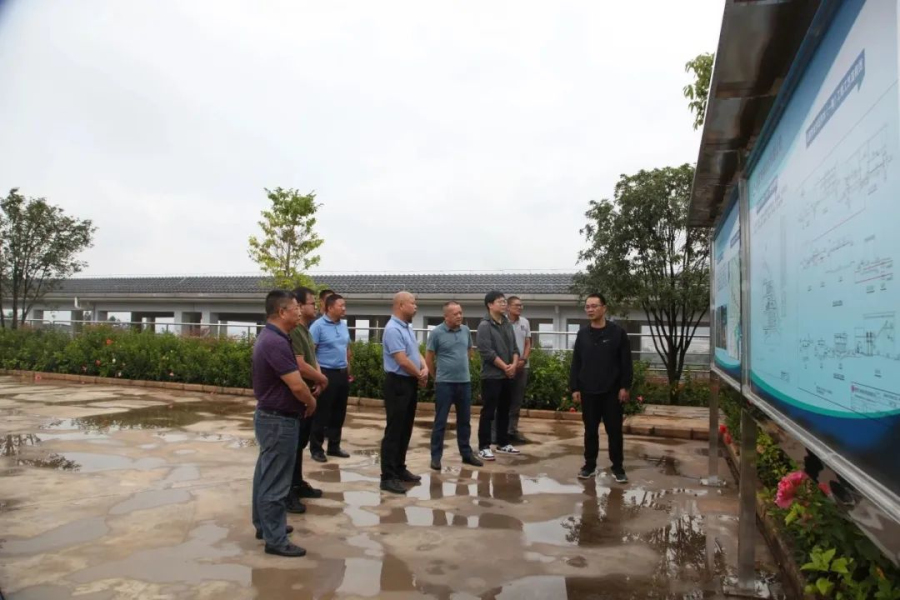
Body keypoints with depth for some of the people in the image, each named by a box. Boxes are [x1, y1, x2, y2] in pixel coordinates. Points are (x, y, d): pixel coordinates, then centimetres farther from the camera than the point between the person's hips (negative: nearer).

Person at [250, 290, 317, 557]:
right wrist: (311, 402, -7)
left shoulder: (268, 337, 9)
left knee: (266, 473, 20)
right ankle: (275, 540, 8)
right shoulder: (276, 342, -25)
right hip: (279, 420, -11)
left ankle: (264, 524, 34)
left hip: (269, 415, 11)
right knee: (276, 480, -2)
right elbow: (297, 385, -26)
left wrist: (305, 399, 10)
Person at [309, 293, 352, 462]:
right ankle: (316, 449, 12)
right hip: (326, 374, -7)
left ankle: (334, 446, 25)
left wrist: (348, 369, 16)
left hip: (342, 374, 7)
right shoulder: (318, 326, -12)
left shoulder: (344, 325, 10)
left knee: (339, 413, 13)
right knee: (321, 414, 1)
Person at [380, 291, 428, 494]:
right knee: (394, 431, -4)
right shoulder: (393, 329, -18)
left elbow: (417, 352, 16)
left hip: (411, 383, 9)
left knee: (406, 429, 15)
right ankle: (388, 477, 2)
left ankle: (399, 469, 27)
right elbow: (403, 361, -22)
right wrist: (420, 376, -7)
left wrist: (425, 368, -5)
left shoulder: (408, 327, 13)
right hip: (398, 383, -9)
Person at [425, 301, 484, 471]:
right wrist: (438, 376, 6)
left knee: (464, 420, 13)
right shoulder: (436, 333, -9)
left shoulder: (466, 331, 4)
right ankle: (436, 456, 12)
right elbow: (428, 358, -3)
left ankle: (466, 453, 25)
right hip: (445, 383, -4)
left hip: (465, 382, 5)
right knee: (440, 421, 3)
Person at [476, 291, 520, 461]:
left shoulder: (507, 324, 11)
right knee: (488, 412, -3)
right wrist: (505, 367, -13)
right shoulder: (485, 325, -11)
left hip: (508, 376, 7)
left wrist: (514, 364, -6)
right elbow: (487, 352, -17)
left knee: (504, 411, 14)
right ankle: (484, 447, 4)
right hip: (492, 376, -7)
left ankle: (503, 443, 25)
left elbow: (514, 347, 12)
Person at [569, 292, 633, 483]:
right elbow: (576, 363, 8)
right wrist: (575, 388, 3)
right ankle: (590, 465, 22)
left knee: (614, 430, 4)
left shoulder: (617, 332, -4)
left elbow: (626, 362, -4)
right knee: (590, 430, 10)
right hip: (588, 392, 3)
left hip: (611, 391, -3)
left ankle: (618, 467, 16)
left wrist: (625, 387, -9)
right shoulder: (582, 333, 6)